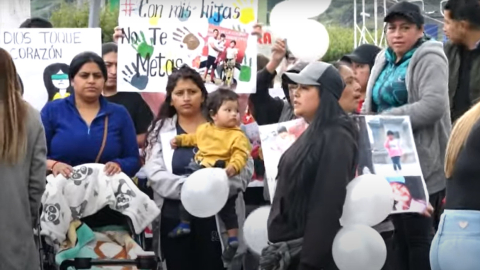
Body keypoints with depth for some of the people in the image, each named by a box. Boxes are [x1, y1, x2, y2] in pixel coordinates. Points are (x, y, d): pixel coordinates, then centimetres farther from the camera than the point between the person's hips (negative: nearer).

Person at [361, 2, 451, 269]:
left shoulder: (429, 59, -9)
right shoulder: (385, 60, 14)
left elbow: (434, 105, -23)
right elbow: (373, 106, 23)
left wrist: (386, 120, -23)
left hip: (420, 161, -8)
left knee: (418, 233, -5)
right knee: (401, 232, 13)